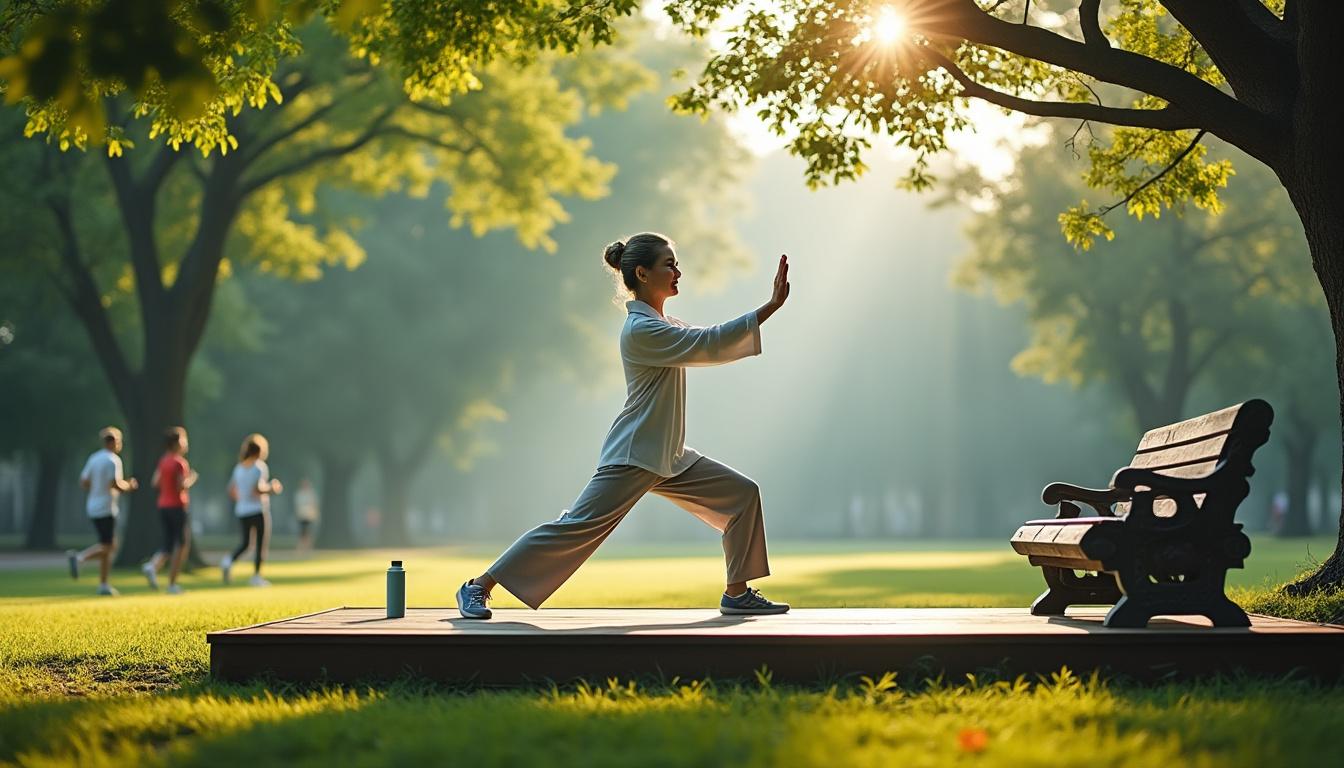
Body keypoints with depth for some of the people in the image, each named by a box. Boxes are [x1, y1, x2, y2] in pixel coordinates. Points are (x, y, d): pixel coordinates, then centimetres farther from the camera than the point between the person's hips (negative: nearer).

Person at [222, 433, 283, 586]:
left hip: (242, 511, 6)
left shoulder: (239, 468, 7)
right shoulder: (260, 466, -11)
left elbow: (232, 492, 8)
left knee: (246, 542, 16)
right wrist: (272, 489, -8)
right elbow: (258, 489, -21)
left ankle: (229, 561, -10)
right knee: (260, 543, 5)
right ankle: (256, 576, 4)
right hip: (258, 509, -6)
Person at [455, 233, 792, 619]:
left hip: (669, 457, 10)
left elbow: (713, 345, 15)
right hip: (633, 457, -10)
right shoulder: (641, 330, -17)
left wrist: (771, 305, 4)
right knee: (578, 527, -13)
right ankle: (477, 588, -6)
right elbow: (710, 344, -23)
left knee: (742, 494, 5)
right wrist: (772, 307, -23)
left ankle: (737, 594, 11)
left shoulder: (662, 324, 14)